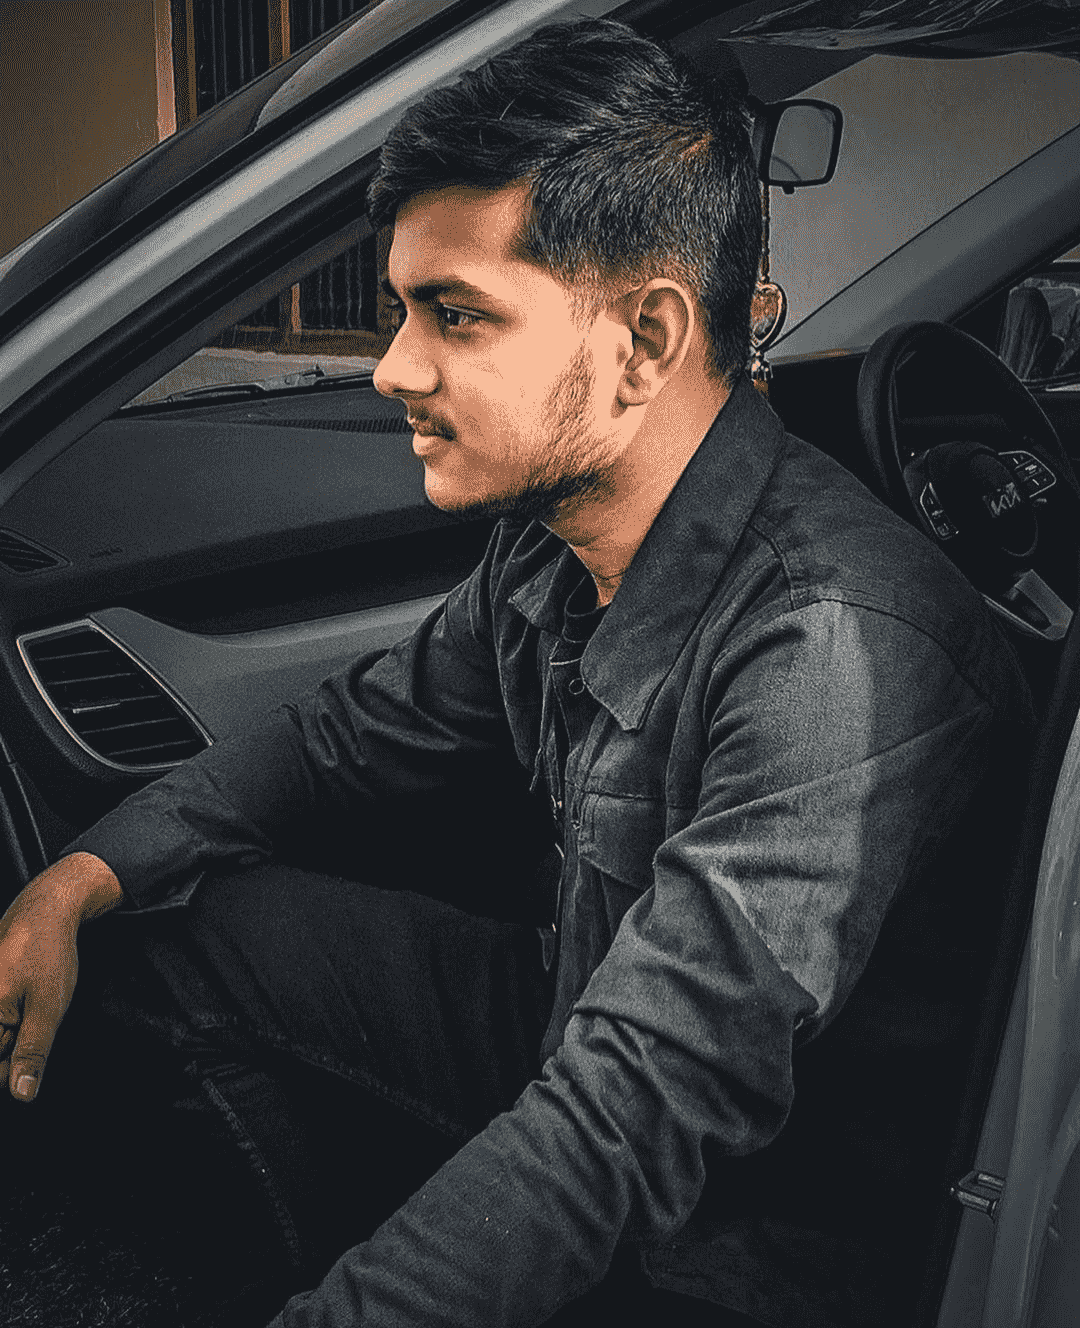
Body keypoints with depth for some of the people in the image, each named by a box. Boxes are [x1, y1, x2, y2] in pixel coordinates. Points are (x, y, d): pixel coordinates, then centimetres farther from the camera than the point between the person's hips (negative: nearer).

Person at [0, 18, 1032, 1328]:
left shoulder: (836, 653, -33)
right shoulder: (553, 537, -6)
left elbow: (634, 1116, -35)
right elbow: (358, 730, 8)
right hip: (569, 1019, 8)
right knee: (180, 917, 7)